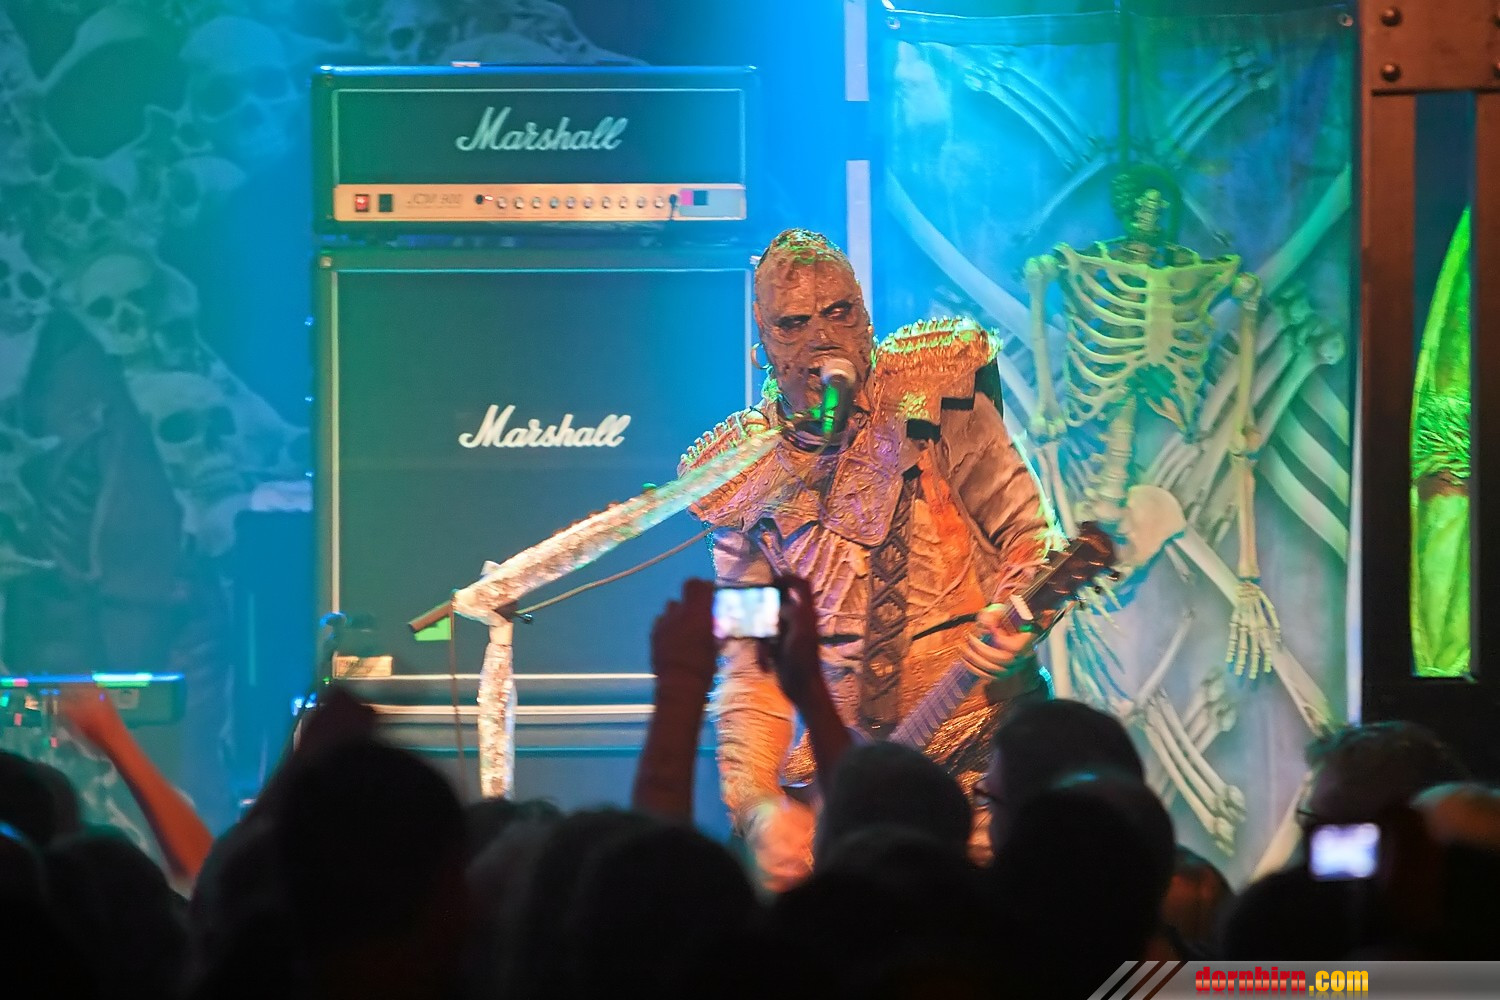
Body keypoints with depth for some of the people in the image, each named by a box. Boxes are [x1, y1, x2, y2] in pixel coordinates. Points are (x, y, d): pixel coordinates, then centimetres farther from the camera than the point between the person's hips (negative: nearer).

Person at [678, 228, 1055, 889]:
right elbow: (751, 669, 8)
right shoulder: (746, 480, 8)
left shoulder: (933, 395, 1)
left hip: (980, 747, -3)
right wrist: (755, 805, -7)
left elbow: (1029, 536, 3)